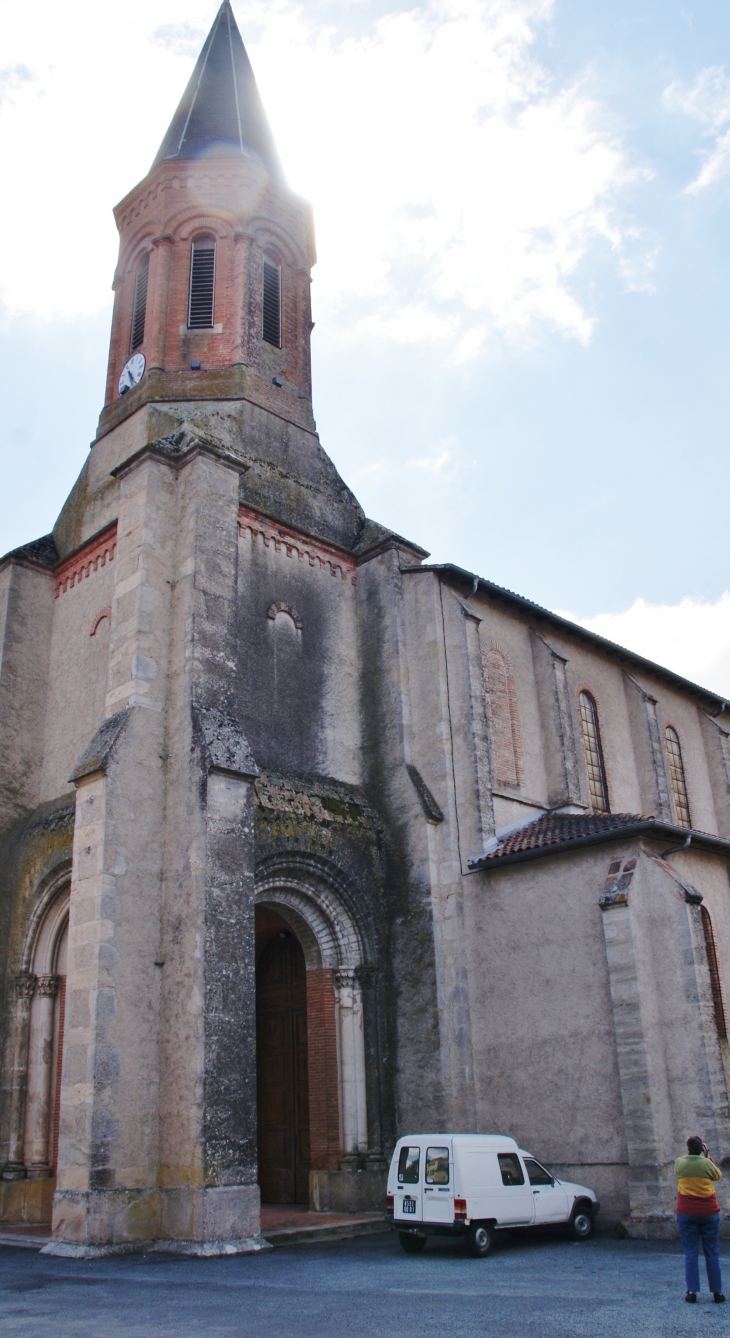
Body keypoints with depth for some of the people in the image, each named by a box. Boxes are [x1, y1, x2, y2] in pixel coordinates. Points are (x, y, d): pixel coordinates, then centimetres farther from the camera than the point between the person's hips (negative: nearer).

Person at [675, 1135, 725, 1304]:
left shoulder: (679, 1162, -3)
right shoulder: (707, 1163, -7)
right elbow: (719, 1175, 13)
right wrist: (708, 1156, 16)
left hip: (686, 1213, 0)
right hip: (709, 1212, 0)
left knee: (691, 1254, 4)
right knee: (712, 1253, 9)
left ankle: (692, 1291, 1)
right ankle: (717, 1291, 10)